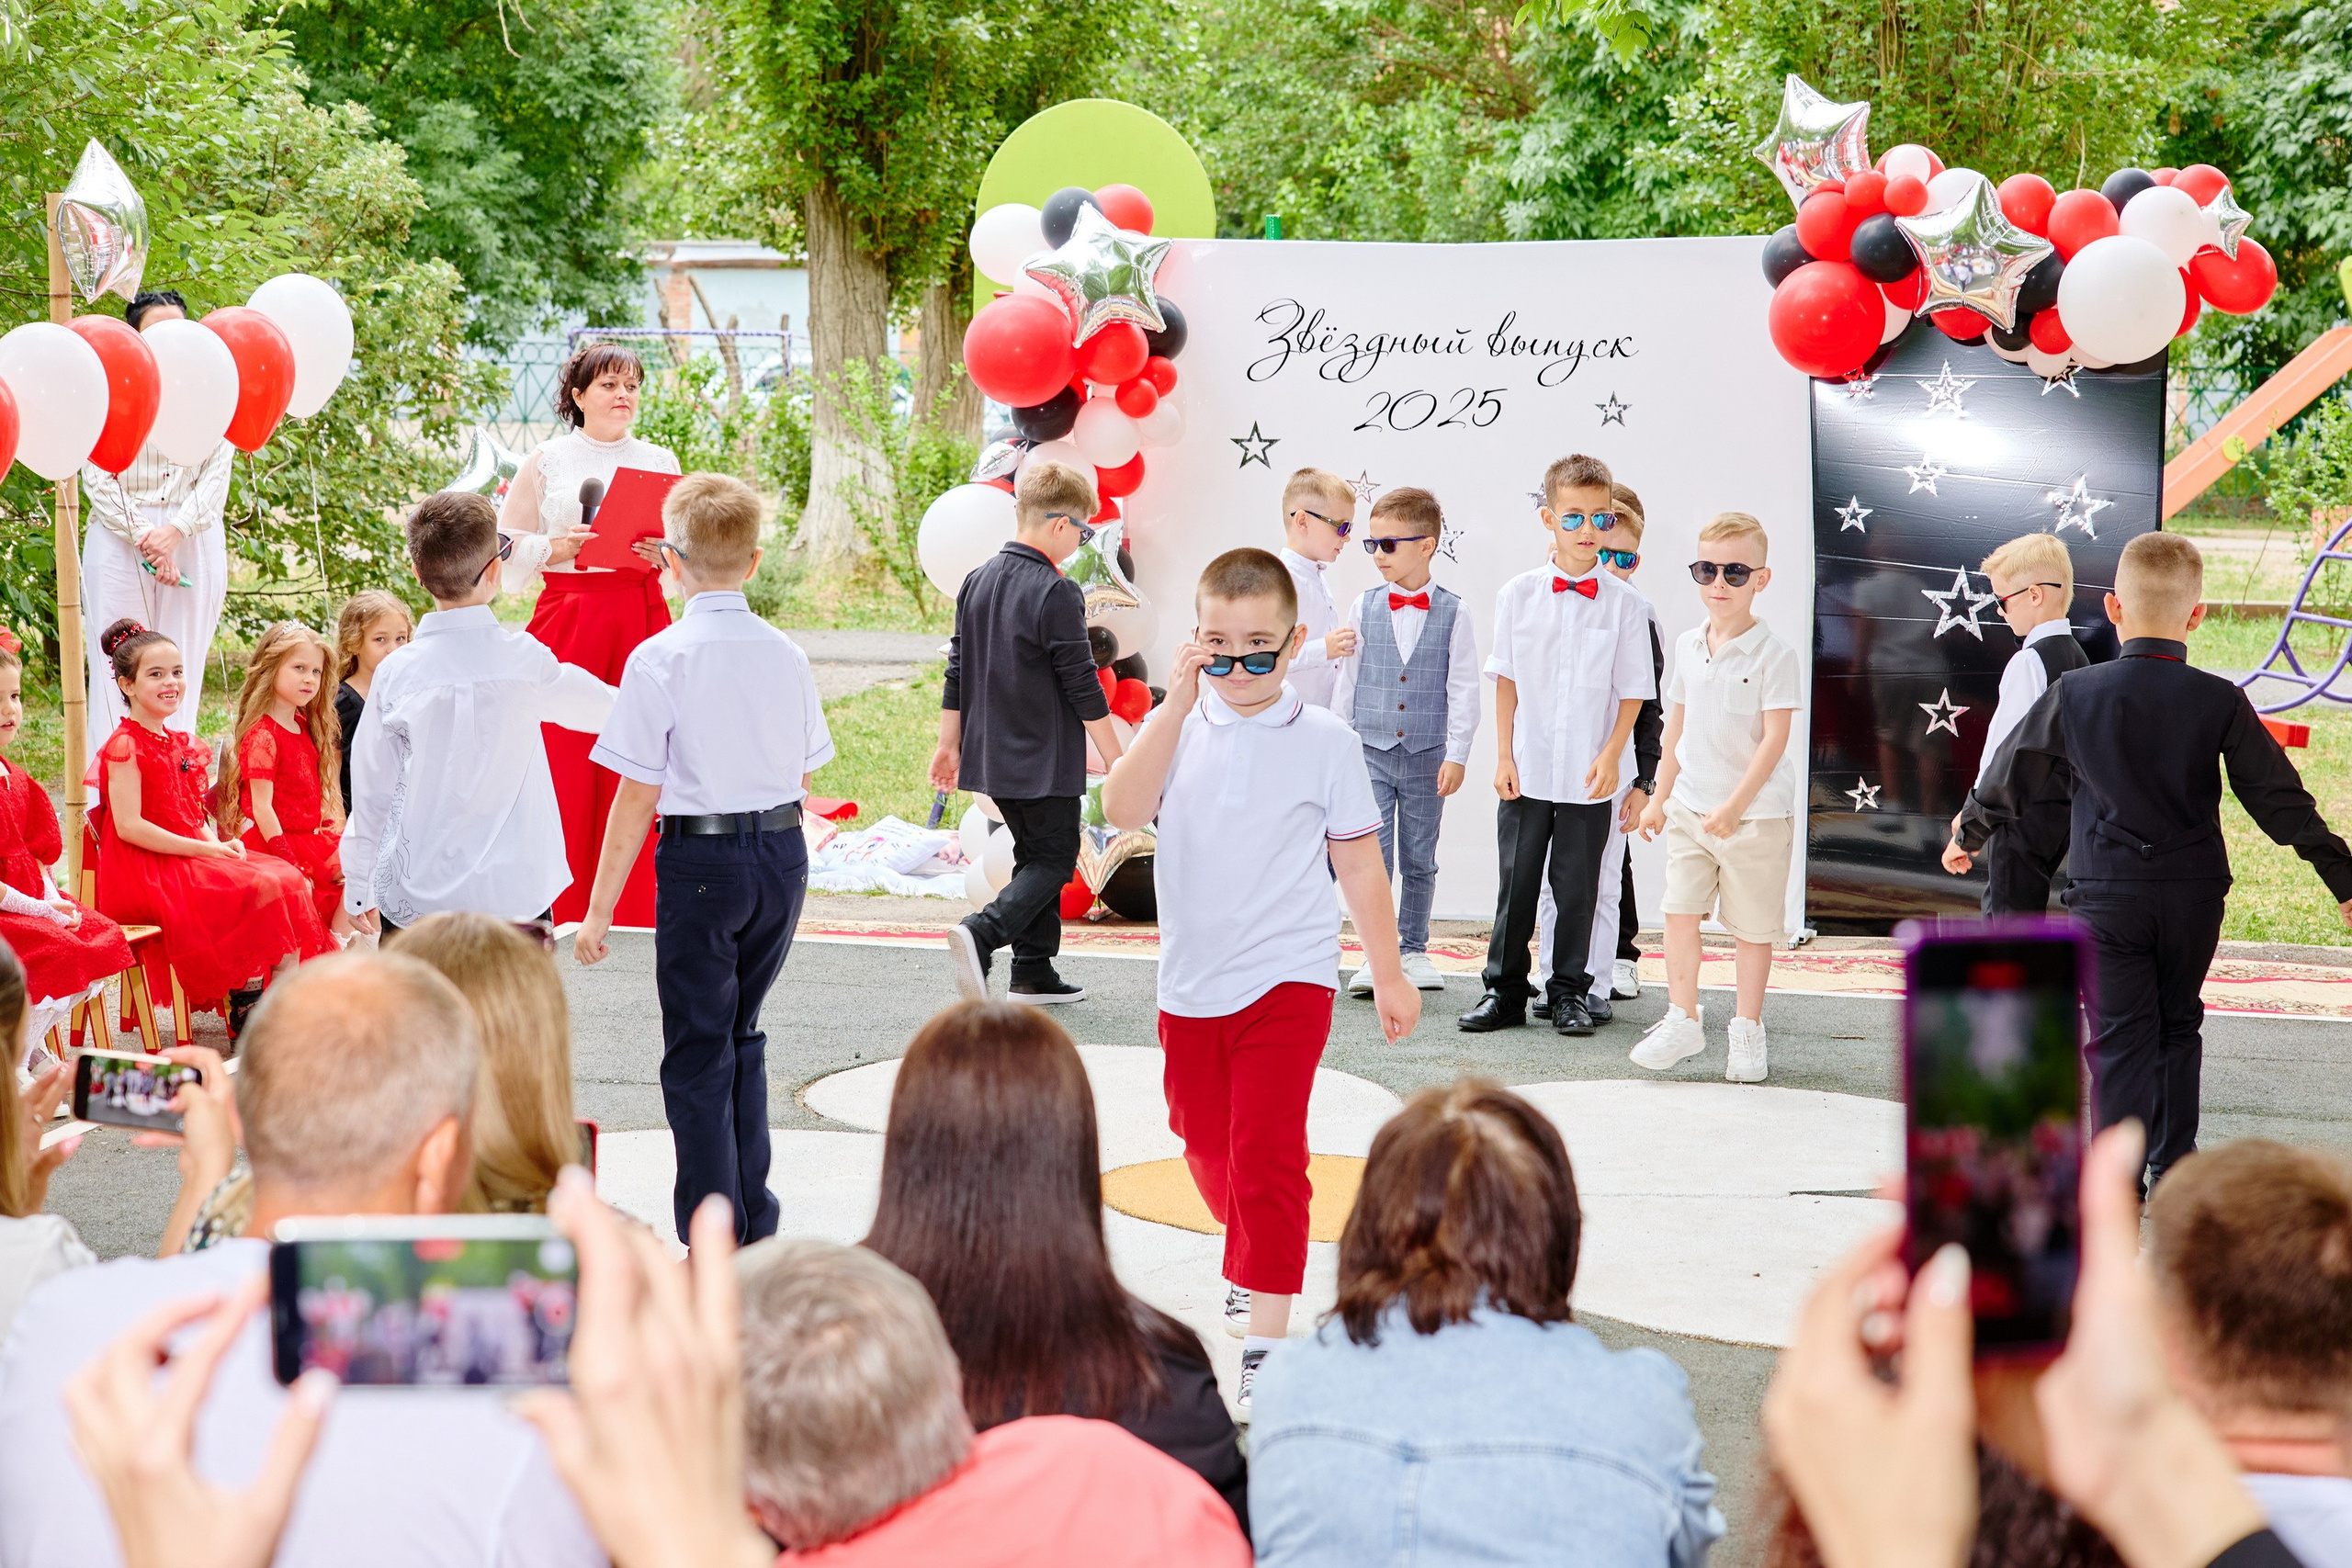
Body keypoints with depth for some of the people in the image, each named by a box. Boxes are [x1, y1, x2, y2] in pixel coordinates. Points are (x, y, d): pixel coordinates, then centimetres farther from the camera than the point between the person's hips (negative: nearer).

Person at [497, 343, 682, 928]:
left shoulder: (660, 461, 12)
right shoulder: (547, 462, 6)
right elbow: (505, 550, 5)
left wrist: (667, 556, -8)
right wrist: (556, 549, -12)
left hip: (642, 616, 2)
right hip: (568, 618, -2)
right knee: (562, 763, -6)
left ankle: (635, 907, 5)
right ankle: (560, 909, 2)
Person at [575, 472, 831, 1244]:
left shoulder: (660, 658, -11)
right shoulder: (786, 656, 2)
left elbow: (638, 798, -11)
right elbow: (803, 775, 8)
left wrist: (599, 910, -6)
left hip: (701, 861, -5)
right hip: (783, 857, 5)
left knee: (698, 1050, 4)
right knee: (742, 1035, 19)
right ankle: (755, 1223, 25)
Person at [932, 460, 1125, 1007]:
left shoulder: (976, 581, 6)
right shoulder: (1056, 593, -16)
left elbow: (956, 673, 11)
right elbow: (1082, 686, -14)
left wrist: (949, 745, 18)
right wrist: (1115, 761, -6)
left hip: (992, 755, 8)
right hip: (1046, 761, -8)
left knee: (1034, 854, 18)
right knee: (1053, 860, 0)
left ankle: (1034, 975, 17)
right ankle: (981, 932, -22)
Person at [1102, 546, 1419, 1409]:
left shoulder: (1325, 741, -4)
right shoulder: (1176, 727, 0)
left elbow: (1358, 863, 3)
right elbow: (1122, 809, -20)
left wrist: (1389, 974, 6)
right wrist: (1178, 705, -25)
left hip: (1289, 975, -4)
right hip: (1192, 980, 4)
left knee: (1266, 1146, -14)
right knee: (1208, 1144, 19)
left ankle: (1265, 1339, -13)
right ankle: (1255, 1261, 48)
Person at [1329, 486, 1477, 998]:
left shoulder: (1452, 613, -3)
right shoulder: (1365, 608, 2)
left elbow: (1464, 688, -2)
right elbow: (1346, 679, 7)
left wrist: (1457, 755, -6)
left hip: (1426, 754, -1)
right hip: (1371, 749, 1)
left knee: (1420, 859, 9)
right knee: (1373, 855, -3)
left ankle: (1414, 950, 21)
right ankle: (1374, 955, 2)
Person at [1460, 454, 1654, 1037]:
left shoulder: (1624, 604, -2)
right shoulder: (1518, 595, 1)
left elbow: (1632, 691, 1)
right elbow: (1506, 680, 4)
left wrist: (1611, 756, -8)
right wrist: (1504, 756, 0)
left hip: (1590, 776, -1)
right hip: (1527, 770, 1)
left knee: (1578, 885, 6)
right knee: (1516, 881, 6)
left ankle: (1570, 993, 18)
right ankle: (1504, 991, 16)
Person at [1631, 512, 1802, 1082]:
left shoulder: (1773, 655, -11)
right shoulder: (1688, 647, 7)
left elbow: (1775, 739, -15)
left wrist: (1735, 805, -21)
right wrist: (1660, 797, 17)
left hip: (1755, 814, -5)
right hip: (1690, 806, 5)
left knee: (1752, 926, 5)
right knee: (1680, 911, -1)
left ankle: (1747, 1031, 17)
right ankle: (1683, 1021, 10)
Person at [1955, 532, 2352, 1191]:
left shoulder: (2075, 694, -6)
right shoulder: (2220, 702, -6)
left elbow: (2013, 776, 8)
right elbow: (2280, 798, -2)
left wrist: (1969, 832, 27)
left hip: (2107, 893, -1)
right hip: (2194, 892, 1)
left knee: (2119, 1038, 0)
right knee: (2179, 1025, 18)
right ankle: (2175, 1169, 23)